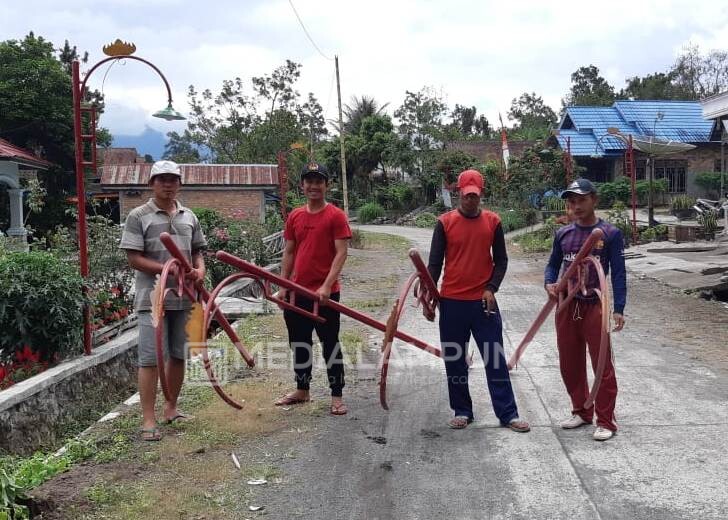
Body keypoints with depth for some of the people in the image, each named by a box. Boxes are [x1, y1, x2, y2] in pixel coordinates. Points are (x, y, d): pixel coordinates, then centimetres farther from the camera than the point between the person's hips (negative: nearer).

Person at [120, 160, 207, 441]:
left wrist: (200, 269, -5)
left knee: (178, 355, 13)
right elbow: (134, 258, -9)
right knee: (151, 358, -5)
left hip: (184, 297, 5)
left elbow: (197, 251, 18)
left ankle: (171, 408, 27)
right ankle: (148, 420, 1)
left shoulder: (189, 216, 12)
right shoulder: (139, 216, -3)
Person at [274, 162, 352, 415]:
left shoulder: (336, 216, -7)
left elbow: (341, 253, -12)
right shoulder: (294, 217, 9)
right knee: (299, 343, 16)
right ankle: (302, 390, 31)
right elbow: (289, 253, 13)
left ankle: (337, 396, 11)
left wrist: (327, 286, -20)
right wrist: (283, 286, 6)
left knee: (330, 344, 2)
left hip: (325, 293, -6)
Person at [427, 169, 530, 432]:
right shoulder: (445, 222, -1)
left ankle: (508, 414, 9)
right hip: (452, 302, 0)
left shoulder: (493, 221, 3)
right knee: (455, 360, 8)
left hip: (483, 301, 0)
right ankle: (462, 411, 21)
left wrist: (491, 288, -7)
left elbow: (501, 260, 7)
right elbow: (435, 262, 1)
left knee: (496, 360, 3)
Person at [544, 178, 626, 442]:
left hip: (595, 306, -5)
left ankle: (605, 420, 11)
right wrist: (549, 283, -5)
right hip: (566, 306, 5)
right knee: (569, 364, 13)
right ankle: (581, 411, 30)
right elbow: (553, 263, 16)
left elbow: (618, 273, -7)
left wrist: (618, 309, -13)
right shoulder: (563, 233, 6)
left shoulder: (610, 233, -6)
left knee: (602, 365, -1)